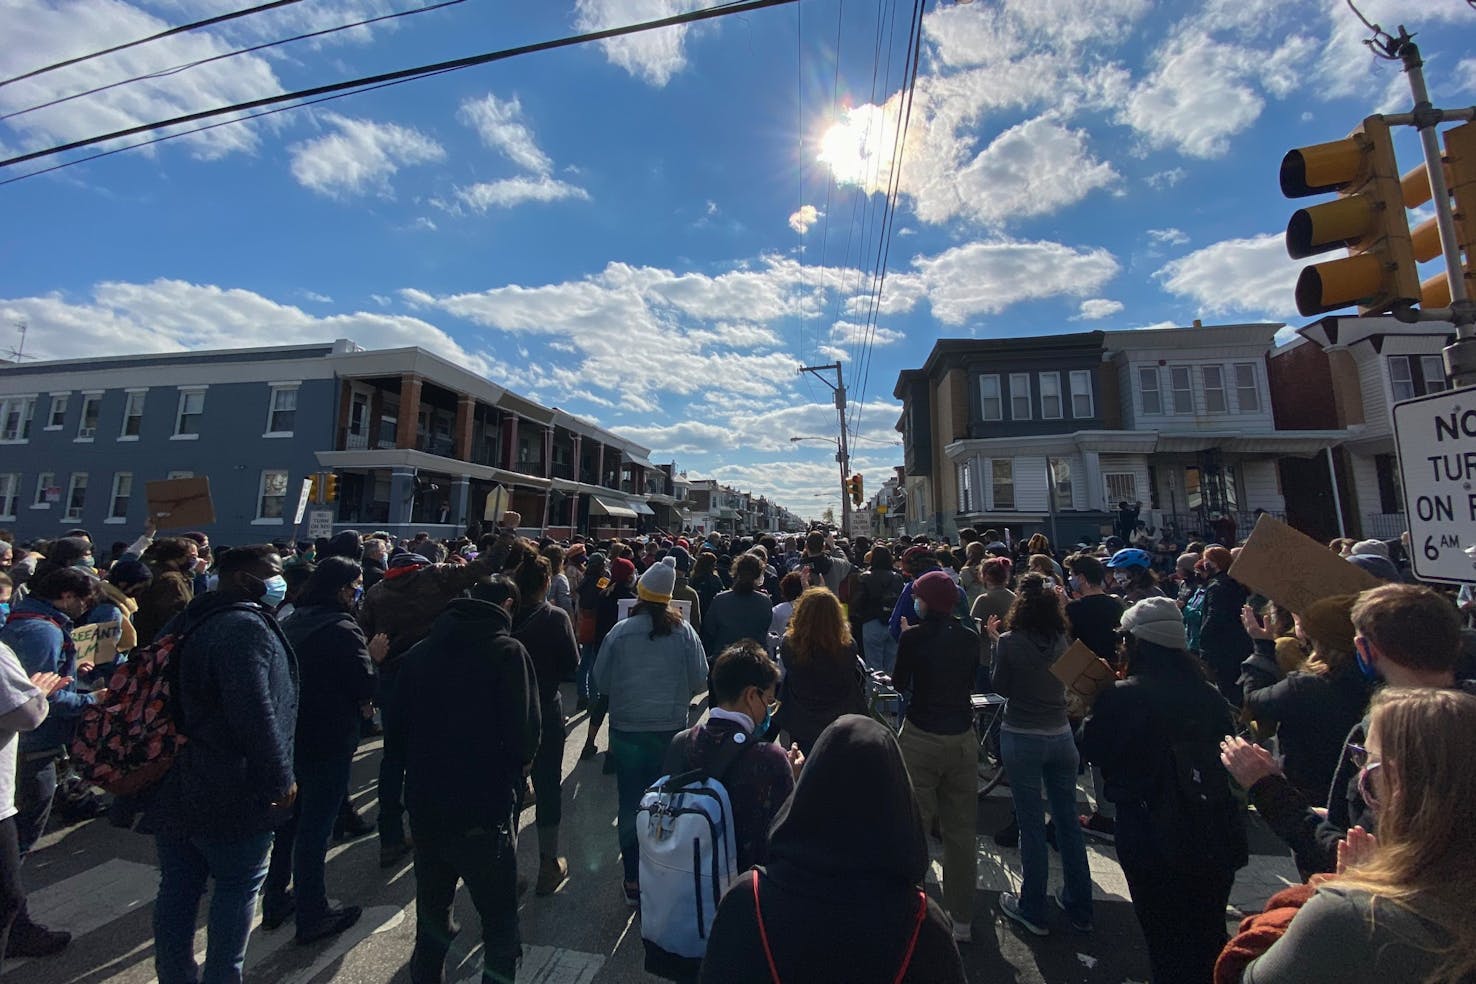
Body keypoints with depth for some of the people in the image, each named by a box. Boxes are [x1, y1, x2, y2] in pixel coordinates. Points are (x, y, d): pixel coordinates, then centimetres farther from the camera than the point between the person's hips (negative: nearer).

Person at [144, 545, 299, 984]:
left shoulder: (187, 622, 9)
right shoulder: (246, 626, -23)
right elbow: (255, 713, -27)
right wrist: (280, 779, -17)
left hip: (173, 787, 9)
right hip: (230, 794, -9)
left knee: (178, 887, 20)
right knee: (238, 886, 9)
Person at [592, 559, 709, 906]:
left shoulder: (620, 633, -13)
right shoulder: (684, 632, -11)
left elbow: (601, 683, -4)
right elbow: (700, 682, -6)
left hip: (627, 729, -1)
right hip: (671, 729, 1)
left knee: (630, 804, 15)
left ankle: (634, 880, 27)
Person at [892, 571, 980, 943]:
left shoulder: (914, 637, -13)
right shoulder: (970, 637, -1)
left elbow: (900, 684, -2)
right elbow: (970, 681, 12)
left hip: (921, 738, -4)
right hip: (963, 738, 4)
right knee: (961, 832, 16)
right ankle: (962, 920, 29)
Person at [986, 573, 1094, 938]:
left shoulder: (1010, 642, -16)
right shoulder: (1062, 641, -3)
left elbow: (1001, 687, -5)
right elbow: (1064, 681, 12)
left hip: (1021, 738, -4)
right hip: (1061, 736, 4)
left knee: (1031, 823, 7)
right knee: (1068, 819, 17)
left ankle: (1033, 910, 22)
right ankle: (1079, 908, 32)